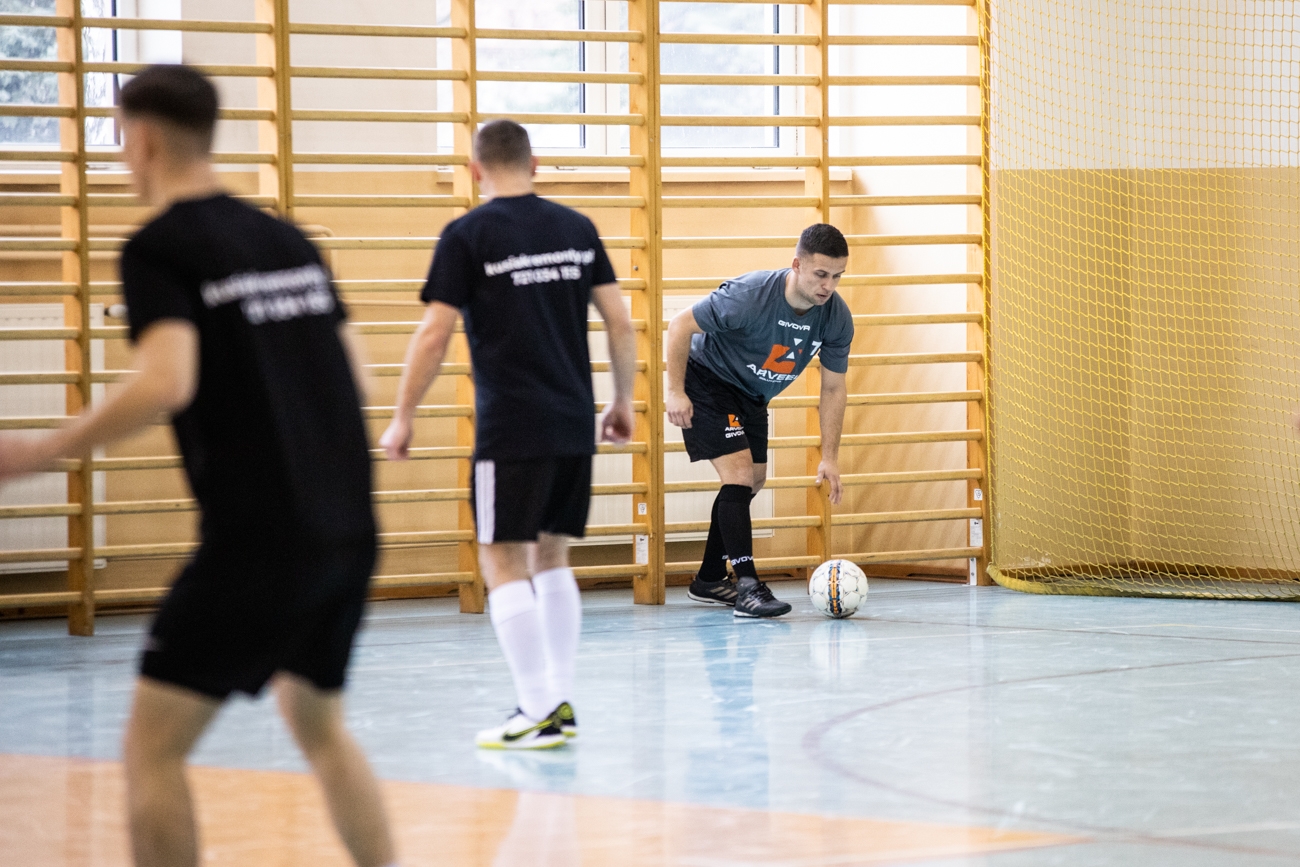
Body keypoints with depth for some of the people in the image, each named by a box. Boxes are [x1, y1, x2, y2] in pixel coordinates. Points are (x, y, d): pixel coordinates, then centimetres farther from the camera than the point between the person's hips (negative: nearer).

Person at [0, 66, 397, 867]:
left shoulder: (159, 249, -7)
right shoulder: (288, 241, 13)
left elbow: (166, 385, -21)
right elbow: (351, 376, 17)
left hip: (255, 541, -7)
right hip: (348, 531, 7)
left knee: (153, 748, 0)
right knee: (320, 724, 25)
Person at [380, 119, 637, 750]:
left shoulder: (466, 236, -6)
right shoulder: (576, 229, 8)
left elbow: (434, 336, -9)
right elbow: (619, 323, 8)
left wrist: (403, 418, 0)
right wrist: (624, 400, 19)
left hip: (511, 431, -6)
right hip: (575, 425, 6)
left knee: (505, 565, -1)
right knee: (552, 557, 16)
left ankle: (538, 713, -7)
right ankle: (560, 702, 14)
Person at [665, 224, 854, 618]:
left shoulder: (837, 317, -17)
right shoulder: (750, 295, -34)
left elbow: (832, 388, -6)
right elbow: (680, 325, -24)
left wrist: (830, 457, -9)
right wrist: (674, 391, -24)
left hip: (752, 395, 7)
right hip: (706, 382, -7)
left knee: (752, 482, 14)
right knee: (740, 474, -20)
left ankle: (709, 579, 30)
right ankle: (747, 586, -22)